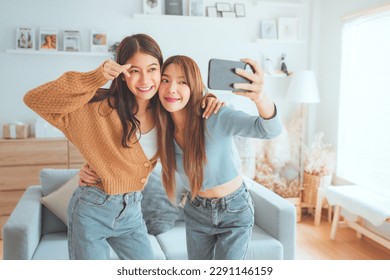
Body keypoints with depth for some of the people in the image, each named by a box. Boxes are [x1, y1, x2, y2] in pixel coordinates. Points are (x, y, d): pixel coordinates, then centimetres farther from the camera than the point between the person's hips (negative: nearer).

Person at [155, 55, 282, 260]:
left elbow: (270, 129, -43)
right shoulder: (165, 127, -13)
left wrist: (260, 98, -64)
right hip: (196, 211, 5)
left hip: (234, 211, -4)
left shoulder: (215, 116, -28)